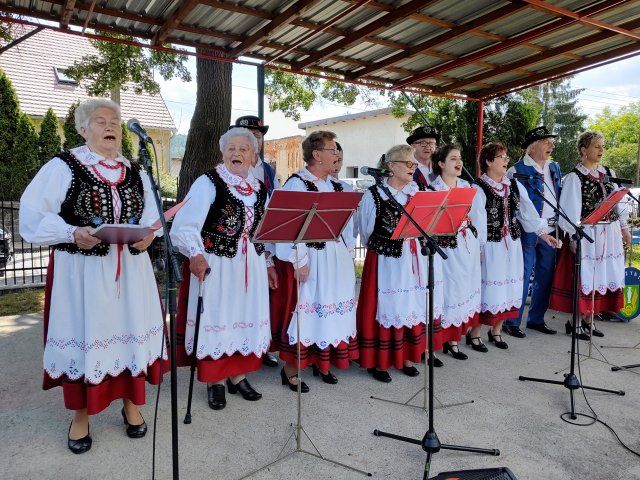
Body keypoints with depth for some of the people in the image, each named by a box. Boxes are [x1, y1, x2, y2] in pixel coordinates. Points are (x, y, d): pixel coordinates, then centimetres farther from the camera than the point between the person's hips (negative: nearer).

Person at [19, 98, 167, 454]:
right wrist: (73, 233, -22)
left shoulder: (134, 171, 11)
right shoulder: (63, 167, -4)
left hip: (130, 268, 4)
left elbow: (151, 213, 14)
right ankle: (81, 415, 26)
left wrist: (147, 233, -7)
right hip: (82, 270, -4)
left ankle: (131, 404, 30)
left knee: (130, 330, 10)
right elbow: (33, 214, -8)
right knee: (84, 335, 6)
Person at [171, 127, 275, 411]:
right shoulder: (208, 183, -9)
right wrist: (195, 254, -31)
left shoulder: (259, 188, 10)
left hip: (250, 266, 6)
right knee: (215, 319, 4)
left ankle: (238, 376, 30)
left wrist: (268, 263, 16)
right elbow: (184, 225, -16)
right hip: (215, 265, -5)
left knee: (247, 318, 12)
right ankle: (214, 381, 22)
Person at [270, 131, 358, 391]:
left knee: (332, 308, 13)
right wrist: (298, 260, -20)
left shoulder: (334, 185, 13)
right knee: (304, 309, -1)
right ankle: (291, 368, 14)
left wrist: (348, 250, 13)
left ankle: (322, 362, 30)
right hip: (309, 258, -8)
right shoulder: (296, 183, -11)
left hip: (336, 257, 8)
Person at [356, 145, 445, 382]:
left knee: (413, 306, 10)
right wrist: (382, 246, 7)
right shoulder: (374, 194, -5)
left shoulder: (421, 192, 7)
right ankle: (379, 362, 15)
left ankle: (407, 357, 26)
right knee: (385, 307, 2)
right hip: (386, 263, -4)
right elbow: (366, 231, 3)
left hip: (415, 261, 4)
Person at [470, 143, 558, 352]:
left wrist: (543, 232, 3)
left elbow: (527, 211, 9)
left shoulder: (514, 185, 10)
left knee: (508, 287, 11)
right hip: (490, 246, -6)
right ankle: (474, 333, 14)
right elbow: (477, 219, -14)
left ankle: (496, 331, 27)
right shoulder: (479, 188, -11)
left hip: (512, 244, 7)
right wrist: (479, 248, -16)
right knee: (488, 287, -1)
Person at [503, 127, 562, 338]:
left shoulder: (554, 168, 14)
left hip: (550, 232, 7)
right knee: (522, 277, -4)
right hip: (527, 233, -7)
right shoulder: (517, 170, -7)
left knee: (545, 277, 12)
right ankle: (512, 322, 7)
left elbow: (561, 197, 22)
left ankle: (536, 319, 25)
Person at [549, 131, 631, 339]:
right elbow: (570, 209, -12)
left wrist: (624, 227, 14)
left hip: (609, 233, 6)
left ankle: (588, 320, 21)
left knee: (600, 275, 10)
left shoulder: (608, 173, 9)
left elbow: (618, 201, 15)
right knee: (583, 277, -2)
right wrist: (574, 237, -16)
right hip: (586, 234, -6)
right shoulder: (575, 176, -9)